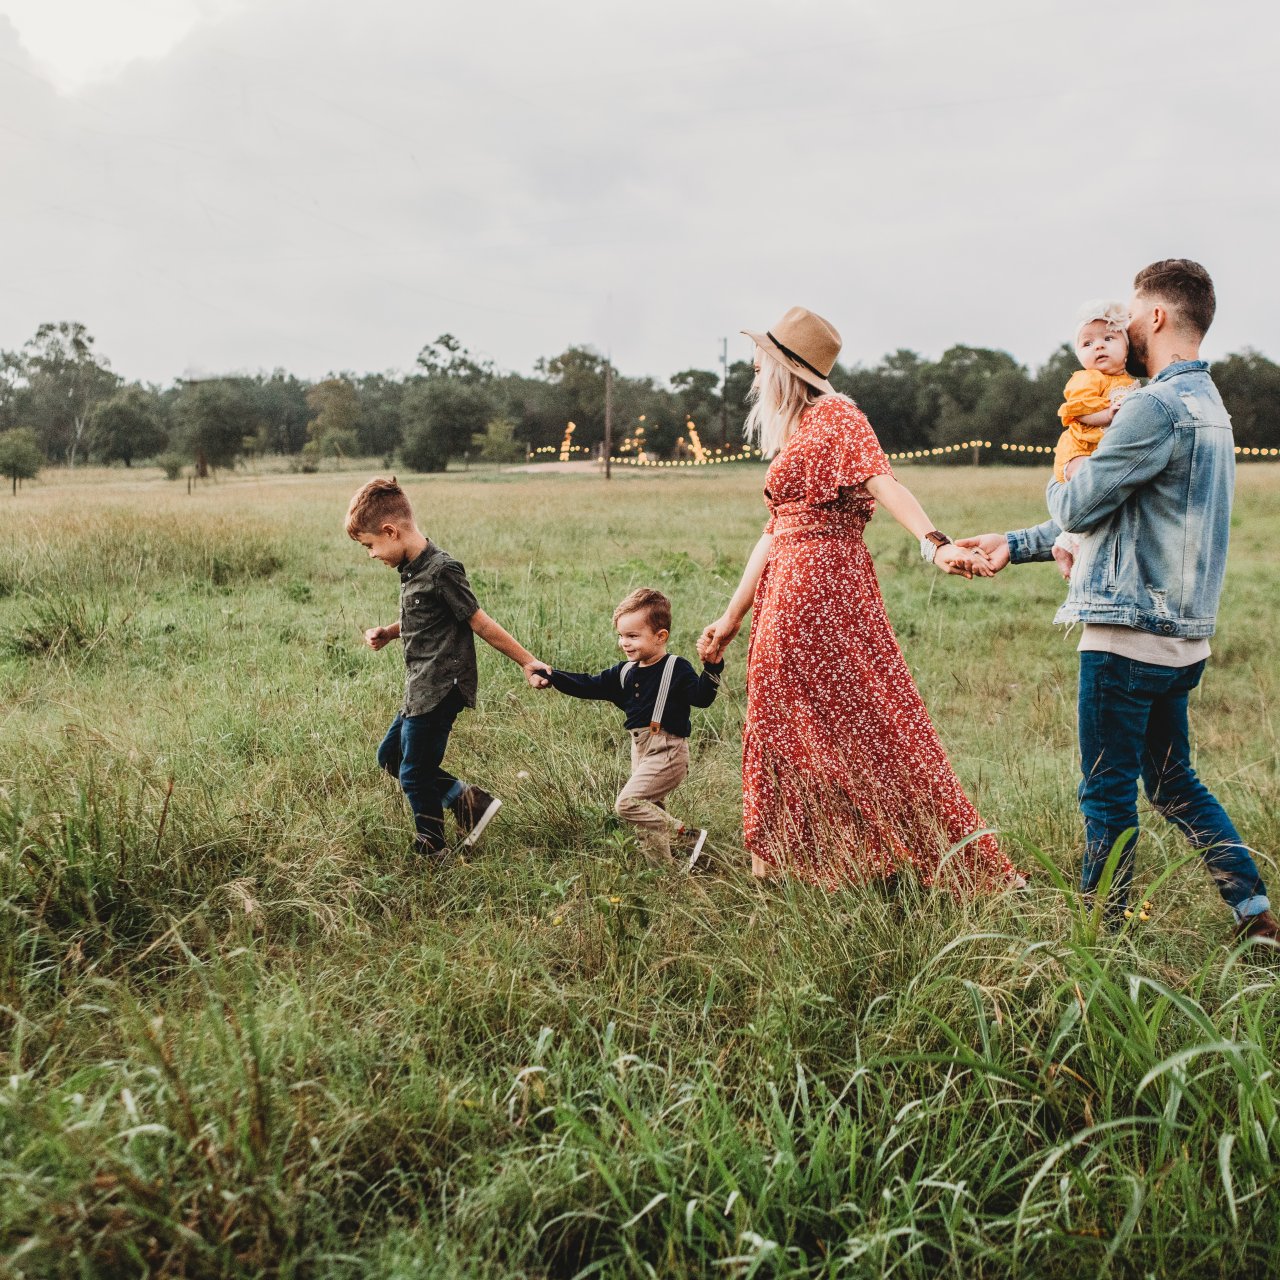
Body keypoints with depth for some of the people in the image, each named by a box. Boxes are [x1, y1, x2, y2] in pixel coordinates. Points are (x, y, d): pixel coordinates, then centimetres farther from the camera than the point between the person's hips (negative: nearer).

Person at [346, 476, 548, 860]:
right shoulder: (411, 569, 8)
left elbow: (481, 624, -15)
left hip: (440, 690, -10)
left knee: (415, 774, 1)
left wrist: (527, 662, -11)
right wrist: (387, 633, 7)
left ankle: (431, 853, 20)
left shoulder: (441, 570, -21)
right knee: (390, 756, 19)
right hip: (420, 689, 10)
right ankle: (469, 800, 18)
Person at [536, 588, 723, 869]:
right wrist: (553, 676, 0)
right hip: (641, 750, 8)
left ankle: (686, 837, -9)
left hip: (667, 752, -8)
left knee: (628, 802, -17)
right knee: (651, 812, 13)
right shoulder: (625, 672, 9)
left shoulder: (676, 669, -10)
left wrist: (712, 668, -35)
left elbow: (701, 697, -20)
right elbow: (589, 686, 10)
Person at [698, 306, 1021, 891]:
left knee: (862, 721, -6)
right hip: (785, 595, 9)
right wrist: (732, 617, 22)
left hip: (825, 584, -9)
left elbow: (883, 482, -23)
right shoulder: (791, 435, 20)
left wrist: (935, 543, -39)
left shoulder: (835, 416, -6)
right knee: (786, 730, 11)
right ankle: (783, 865, 20)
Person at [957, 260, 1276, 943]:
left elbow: (1077, 507, -14)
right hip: (1181, 635, 10)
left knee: (1108, 794, 2)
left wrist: (1059, 482, 11)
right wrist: (1016, 544, 19)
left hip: (1129, 632, -10)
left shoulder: (1156, 406, -18)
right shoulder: (1208, 404, 16)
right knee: (1172, 782, 20)